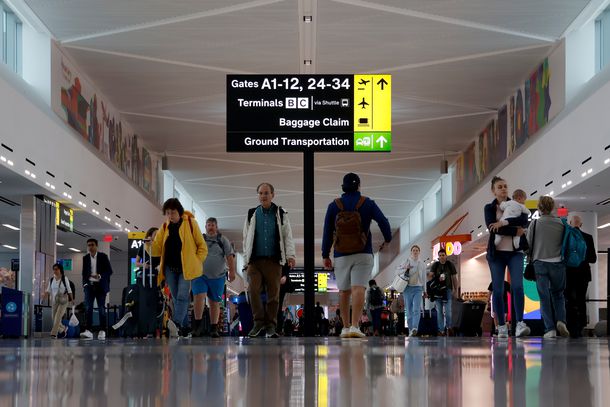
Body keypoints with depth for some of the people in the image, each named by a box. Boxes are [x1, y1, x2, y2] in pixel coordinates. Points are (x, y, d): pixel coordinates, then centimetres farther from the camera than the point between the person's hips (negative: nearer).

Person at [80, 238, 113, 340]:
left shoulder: (103, 257, 1)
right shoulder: (85, 258, 10)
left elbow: (109, 271, -1)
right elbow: (84, 273, 17)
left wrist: (100, 276, -17)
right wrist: (85, 283, 3)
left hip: (100, 286, -2)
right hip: (89, 285, 2)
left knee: (101, 308, 0)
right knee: (88, 308, -11)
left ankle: (102, 331, 6)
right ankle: (88, 331, -17)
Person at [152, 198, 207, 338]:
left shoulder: (190, 223, 1)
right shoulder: (165, 227, 11)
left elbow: (202, 246, 3)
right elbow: (157, 249, 6)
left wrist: (196, 262, -7)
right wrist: (150, 243, -15)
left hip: (186, 268, -5)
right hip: (170, 268, 5)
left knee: (182, 296, -19)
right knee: (176, 298, 4)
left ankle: (176, 323, -34)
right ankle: (184, 328, 8)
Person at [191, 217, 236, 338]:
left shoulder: (223, 240, 10)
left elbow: (230, 256, 3)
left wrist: (232, 271, -8)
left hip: (217, 276, 0)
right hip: (200, 275, 0)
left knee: (215, 302, 3)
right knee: (199, 297, -17)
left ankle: (214, 328, 8)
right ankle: (198, 325, -12)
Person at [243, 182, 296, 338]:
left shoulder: (281, 215, 10)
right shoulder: (252, 215, 13)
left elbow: (288, 236, 6)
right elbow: (246, 238, 15)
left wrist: (291, 255, -7)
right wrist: (246, 259, 8)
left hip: (274, 261, -1)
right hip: (255, 260, 1)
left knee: (273, 293, -3)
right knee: (253, 290, -15)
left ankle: (271, 326, 2)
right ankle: (259, 322, -8)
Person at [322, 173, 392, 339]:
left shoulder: (334, 206, 2)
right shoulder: (368, 204, -1)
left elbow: (327, 232, 2)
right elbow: (383, 222, -5)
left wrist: (325, 255, 7)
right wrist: (387, 239, 13)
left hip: (341, 256, 2)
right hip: (363, 255, -2)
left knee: (344, 291, 13)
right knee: (358, 288, -11)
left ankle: (346, 327, 17)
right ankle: (354, 326, -24)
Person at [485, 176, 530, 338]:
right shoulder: (489, 208, 7)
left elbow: (524, 220, -10)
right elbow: (491, 227, -11)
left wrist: (503, 223, -19)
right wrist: (515, 231, -14)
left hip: (515, 252, 0)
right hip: (496, 253, 0)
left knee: (517, 286, -17)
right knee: (498, 290, -2)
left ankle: (519, 324, -24)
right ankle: (502, 327, 4)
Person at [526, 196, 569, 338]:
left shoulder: (535, 224, -3)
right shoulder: (561, 224, 1)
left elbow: (528, 244, 1)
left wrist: (532, 258, 17)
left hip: (540, 263, -1)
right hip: (558, 263, 1)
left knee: (544, 297, 2)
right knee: (558, 294, 15)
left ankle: (550, 328, -5)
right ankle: (560, 320, -7)